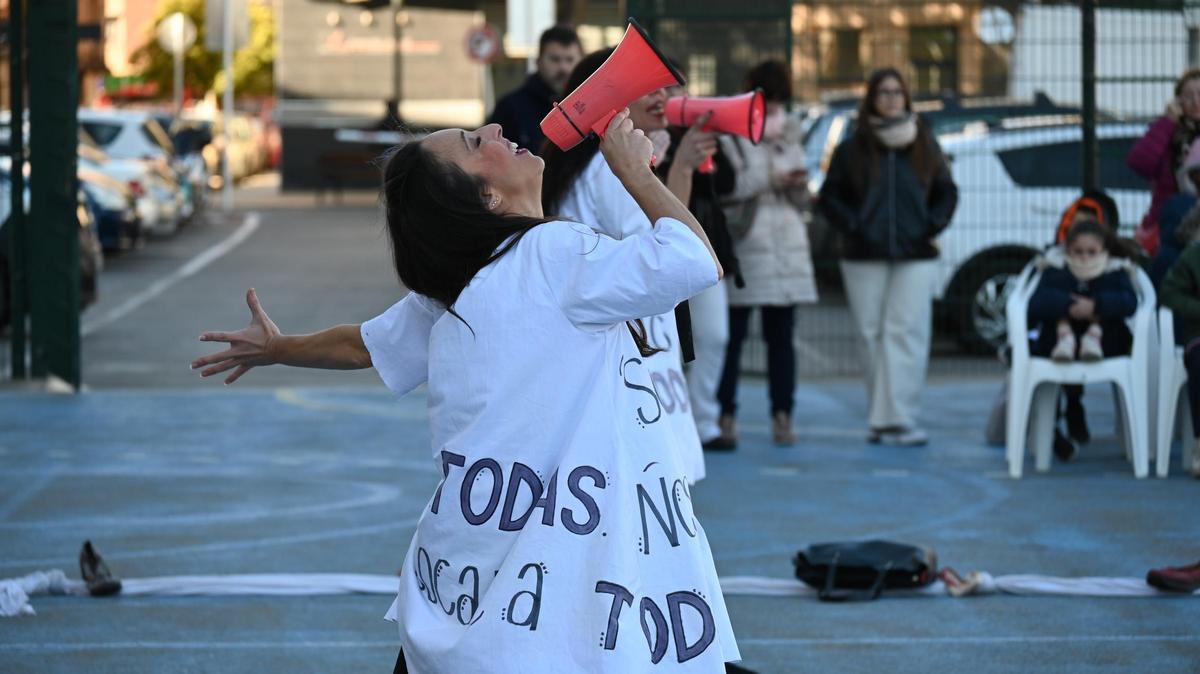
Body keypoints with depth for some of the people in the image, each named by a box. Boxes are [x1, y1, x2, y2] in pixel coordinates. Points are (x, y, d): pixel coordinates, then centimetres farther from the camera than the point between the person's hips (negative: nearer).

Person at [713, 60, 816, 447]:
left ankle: (782, 415, 5)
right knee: (733, 333, -5)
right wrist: (771, 179, -9)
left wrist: (797, 184, -3)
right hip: (742, 242, -5)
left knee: (781, 336, 3)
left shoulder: (789, 136, 18)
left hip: (786, 244, 5)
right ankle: (726, 415, -1)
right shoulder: (729, 133, 1)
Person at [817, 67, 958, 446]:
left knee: (906, 333, -10)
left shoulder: (924, 146, 10)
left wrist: (933, 226, 0)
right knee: (874, 334, 0)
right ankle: (885, 419, 5)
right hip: (865, 259, 0)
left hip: (915, 258, 0)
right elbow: (829, 197, 6)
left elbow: (947, 192, 15)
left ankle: (894, 419, -13)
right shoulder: (853, 149, 6)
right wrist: (853, 226, -7)